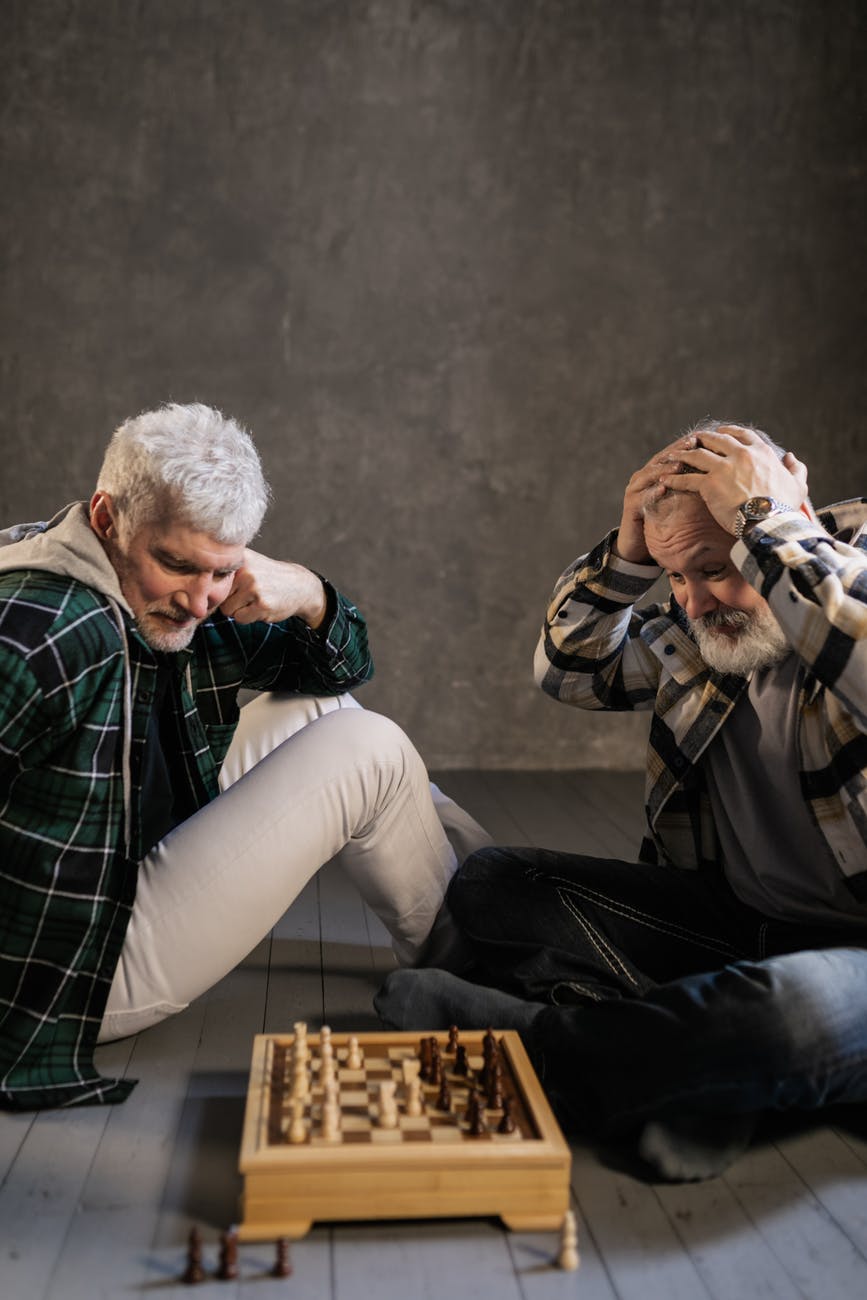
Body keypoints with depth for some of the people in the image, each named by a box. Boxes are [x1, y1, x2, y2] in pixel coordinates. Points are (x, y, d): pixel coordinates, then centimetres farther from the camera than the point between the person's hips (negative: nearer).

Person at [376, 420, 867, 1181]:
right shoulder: (704, 631, 6)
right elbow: (572, 672, 14)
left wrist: (765, 522, -27)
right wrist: (629, 552, -3)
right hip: (729, 917, 6)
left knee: (798, 1008, -42)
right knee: (489, 884, -1)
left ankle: (520, 1039, -18)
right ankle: (700, 1070, -18)